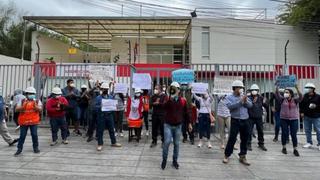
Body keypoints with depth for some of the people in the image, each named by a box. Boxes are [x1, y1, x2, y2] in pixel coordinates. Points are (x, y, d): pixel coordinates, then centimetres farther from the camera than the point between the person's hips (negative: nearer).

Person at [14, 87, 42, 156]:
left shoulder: (37, 101, 4)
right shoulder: (22, 101, 6)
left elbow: (40, 109, -7)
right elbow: (17, 109, 0)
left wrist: (35, 106, -25)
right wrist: (23, 106, -16)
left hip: (34, 121, -1)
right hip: (23, 121, 1)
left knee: (34, 135, 1)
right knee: (22, 135, 5)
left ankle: (36, 148, 15)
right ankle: (19, 149, 17)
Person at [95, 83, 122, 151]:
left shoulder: (111, 97, 10)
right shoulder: (98, 98, 0)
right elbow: (96, 107, -5)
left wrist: (114, 107, -9)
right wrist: (100, 107, -24)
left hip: (109, 115, 3)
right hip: (101, 116, -3)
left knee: (111, 129, 11)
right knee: (100, 130, 3)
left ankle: (114, 142, 24)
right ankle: (100, 144, 15)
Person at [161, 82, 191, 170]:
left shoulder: (183, 100, 0)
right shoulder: (167, 99, -5)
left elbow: (186, 113, 9)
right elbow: (164, 107, -25)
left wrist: (189, 123, 11)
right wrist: (170, 98, -33)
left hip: (178, 126, 2)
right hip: (168, 125, -2)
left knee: (176, 144, 10)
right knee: (167, 142, -9)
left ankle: (175, 161, 25)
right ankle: (164, 160, 11)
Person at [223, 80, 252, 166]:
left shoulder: (244, 96, 13)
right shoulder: (229, 97, -1)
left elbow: (250, 105, 3)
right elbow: (230, 106, -18)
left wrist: (245, 101, -16)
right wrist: (240, 101, -21)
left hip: (245, 121, 5)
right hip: (235, 121, -4)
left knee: (244, 139, 10)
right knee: (232, 138, -4)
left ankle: (242, 156, 23)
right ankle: (226, 155, 12)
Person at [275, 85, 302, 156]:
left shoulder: (295, 100, 0)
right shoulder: (283, 99, 1)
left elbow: (301, 97, -18)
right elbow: (277, 95, -12)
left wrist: (297, 89, -30)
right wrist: (277, 87, -24)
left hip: (294, 119, -1)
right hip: (284, 119, 1)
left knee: (294, 135, 3)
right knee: (284, 134, 8)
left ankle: (295, 149, 14)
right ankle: (284, 148, 23)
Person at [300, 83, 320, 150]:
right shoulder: (304, 96, 4)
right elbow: (301, 105, 9)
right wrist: (302, 112, 2)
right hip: (306, 116, 4)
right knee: (307, 130, 10)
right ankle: (309, 143, 22)